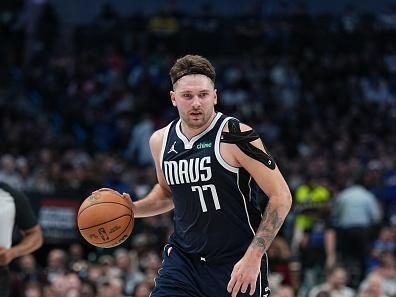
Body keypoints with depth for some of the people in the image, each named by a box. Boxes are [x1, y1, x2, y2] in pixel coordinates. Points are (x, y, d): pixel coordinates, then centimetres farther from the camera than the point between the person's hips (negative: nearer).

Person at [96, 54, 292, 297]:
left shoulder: (236, 136, -14)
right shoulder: (161, 141, 4)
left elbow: (281, 196, -14)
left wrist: (253, 257, -21)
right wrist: (133, 209, 5)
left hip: (237, 264, -4)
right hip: (184, 257, 4)